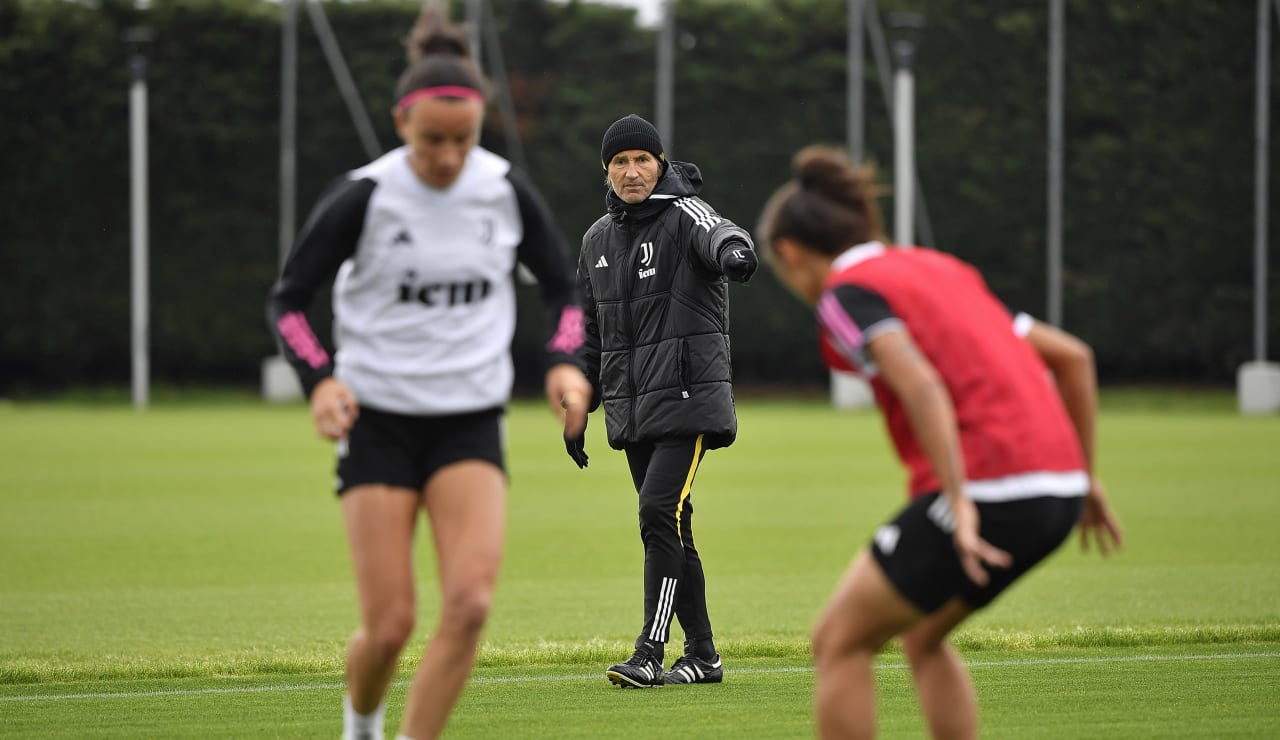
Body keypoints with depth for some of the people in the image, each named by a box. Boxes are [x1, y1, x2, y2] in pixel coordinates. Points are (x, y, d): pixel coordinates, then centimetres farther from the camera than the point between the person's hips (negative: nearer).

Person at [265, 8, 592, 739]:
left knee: (470, 603, -20)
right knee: (391, 626, -7)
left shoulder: (507, 190, -3)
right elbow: (288, 300, -2)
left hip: (472, 424, 2)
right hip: (379, 423, -2)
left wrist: (566, 364, -8)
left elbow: (563, 287, 12)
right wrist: (321, 380, -20)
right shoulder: (364, 197, -11)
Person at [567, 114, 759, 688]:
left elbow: (717, 233, -32)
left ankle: (650, 654, -18)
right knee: (667, 529, 8)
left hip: (687, 400, -7)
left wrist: (732, 251, -57)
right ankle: (702, 656, 15)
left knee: (660, 512, -17)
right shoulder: (598, 240, 13)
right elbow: (592, 335, 22)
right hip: (632, 412, 7)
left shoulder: (685, 214, -6)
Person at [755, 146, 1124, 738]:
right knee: (922, 637, 26)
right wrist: (1086, 477, 27)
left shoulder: (847, 293, 0)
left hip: (987, 489, -8)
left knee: (838, 642, 5)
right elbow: (1072, 356, 23)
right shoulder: (942, 271, 23)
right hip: (1059, 489, 8)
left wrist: (959, 503, -23)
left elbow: (920, 384, -19)